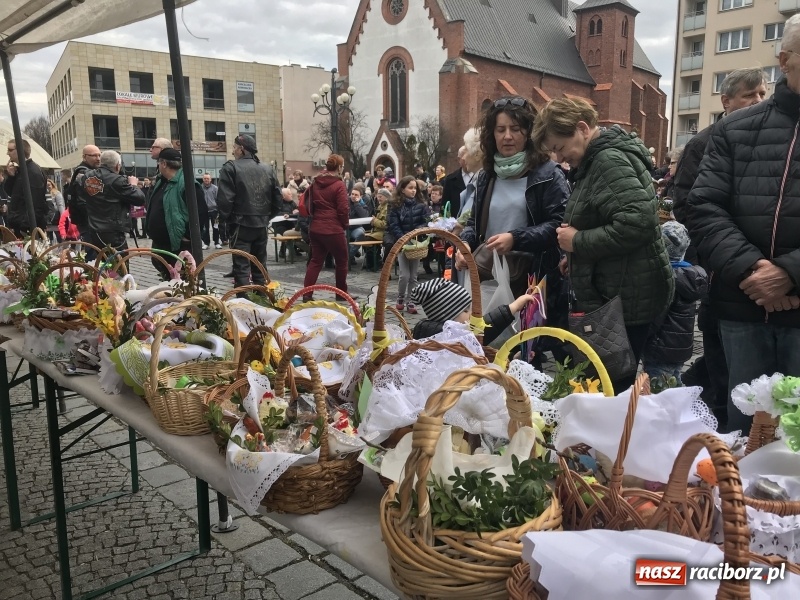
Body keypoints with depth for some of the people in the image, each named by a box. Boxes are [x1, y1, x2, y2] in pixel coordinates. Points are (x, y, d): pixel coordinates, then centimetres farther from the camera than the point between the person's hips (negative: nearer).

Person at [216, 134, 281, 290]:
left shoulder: (231, 168, -9)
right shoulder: (268, 169, 8)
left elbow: (224, 199, -15)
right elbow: (277, 198, 9)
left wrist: (225, 218, -1)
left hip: (241, 224, -5)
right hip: (262, 225, 5)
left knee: (242, 266, -2)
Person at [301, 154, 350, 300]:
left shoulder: (315, 183, 10)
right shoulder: (339, 185, -11)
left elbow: (308, 203, 15)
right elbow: (343, 209, -14)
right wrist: (345, 224, 1)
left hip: (315, 228, 7)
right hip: (333, 229, -6)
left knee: (316, 260, 10)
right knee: (341, 261, 9)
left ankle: (307, 293, 3)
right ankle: (342, 293, 18)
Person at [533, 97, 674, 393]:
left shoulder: (610, 160, -16)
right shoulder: (599, 160, 15)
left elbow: (637, 223, -28)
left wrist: (578, 241, -18)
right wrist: (578, 253, 10)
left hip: (625, 298, -10)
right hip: (611, 295, 10)